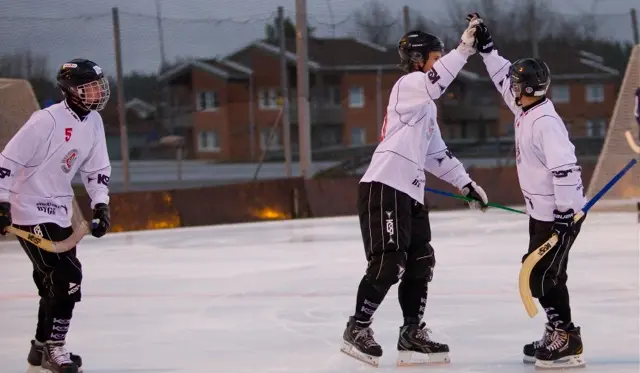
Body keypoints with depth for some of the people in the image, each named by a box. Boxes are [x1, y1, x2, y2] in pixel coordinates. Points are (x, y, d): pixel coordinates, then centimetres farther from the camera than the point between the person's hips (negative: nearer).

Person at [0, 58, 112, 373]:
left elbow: (97, 168, 13)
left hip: (59, 212, 9)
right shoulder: (47, 121, -21)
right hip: (30, 210, -9)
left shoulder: (93, 122, 3)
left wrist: (101, 205, 1)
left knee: (56, 282, 14)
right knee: (66, 275, -15)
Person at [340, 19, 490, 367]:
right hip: (384, 188, -10)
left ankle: (412, 335, 16)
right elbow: (435, 81, -28)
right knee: (388, 263, -14)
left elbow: (437, 154, 29)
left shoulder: (426, 106, 25)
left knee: (420, 263, 10)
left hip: (410, 193, 10)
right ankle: (356, 330, -4)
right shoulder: (408, 85, -4)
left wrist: (466, 183, 24)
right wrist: (463, 49, -31)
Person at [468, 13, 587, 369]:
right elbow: (504, 77, 20)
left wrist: (565, 214, -30)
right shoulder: (526, 109, 5)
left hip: (561, 212, -10)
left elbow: (566, 167, -29)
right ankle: (557, 336, 19)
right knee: (536, 273, 13)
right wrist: (486, 45, 16)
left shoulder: (545, 122, -24)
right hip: (542, 211, 10)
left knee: (545, 275, -9)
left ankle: (568, 342, -5)